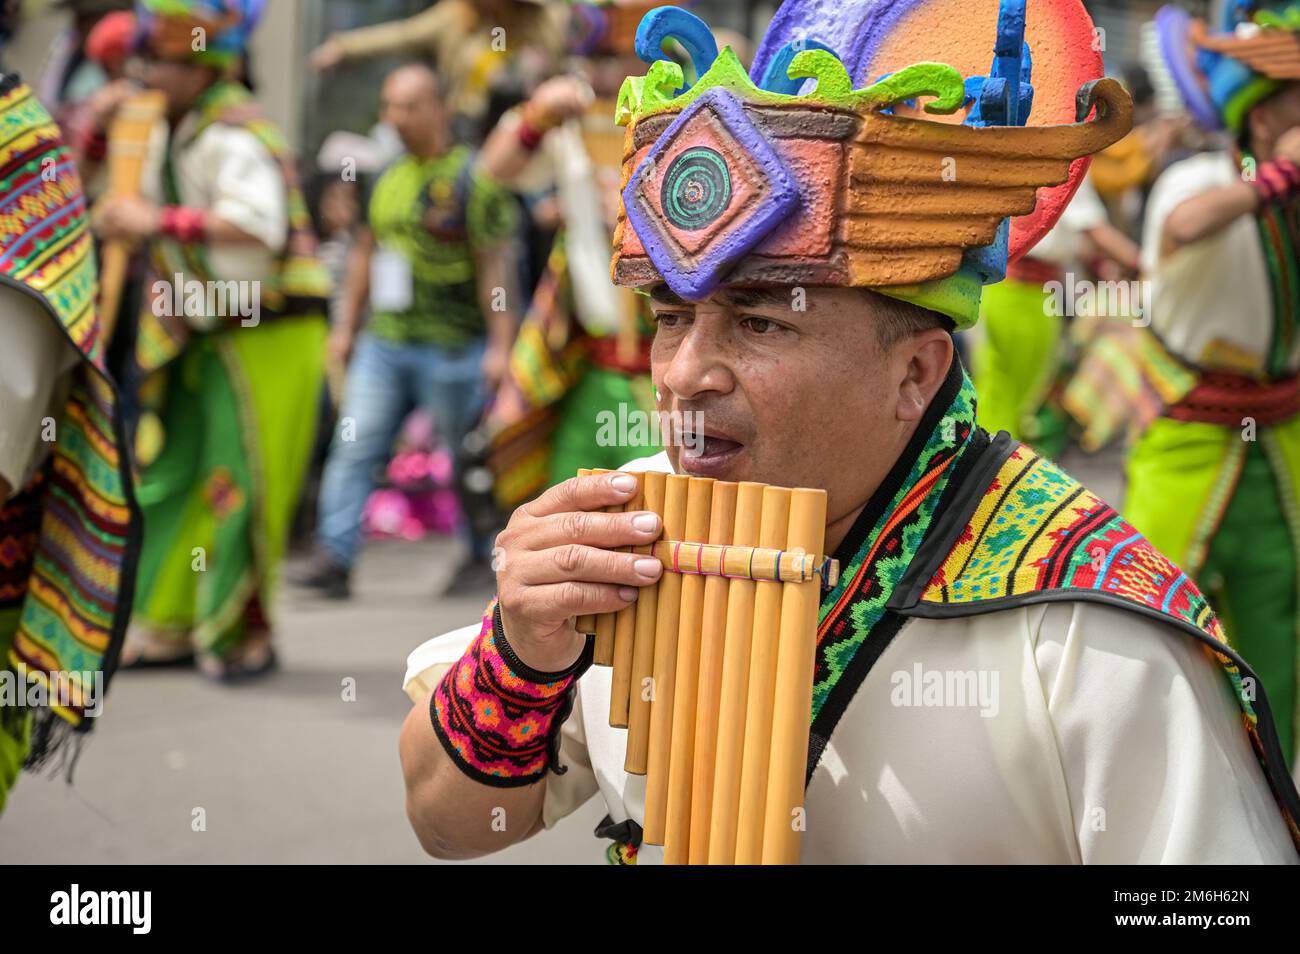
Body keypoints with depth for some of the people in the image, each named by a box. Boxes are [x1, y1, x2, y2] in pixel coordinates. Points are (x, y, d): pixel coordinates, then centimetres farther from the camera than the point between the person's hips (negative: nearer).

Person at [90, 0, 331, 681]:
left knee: (239, 484, -5)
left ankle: (244, 633, 8)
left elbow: (257, 223, -34)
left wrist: (158, 220, -32)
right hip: (208, 337, 10)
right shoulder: (175, 132, 11)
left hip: (267, 336, -10)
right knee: (174, 474, 11)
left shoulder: (231, 136, -19)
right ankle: (171, 624, 20)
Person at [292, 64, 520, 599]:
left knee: (469, 456, 6)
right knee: (354, 448, -4)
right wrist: (346, 327, 20)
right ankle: (334, 557, -6)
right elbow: (366, 255, 21)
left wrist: (500, 345, -15)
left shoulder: (471, 178, -8)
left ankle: (484, 557, 20)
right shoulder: (388, 179, 12)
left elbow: (494, 266, -10)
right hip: (384, 343, 6)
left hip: (451, 349, -6)